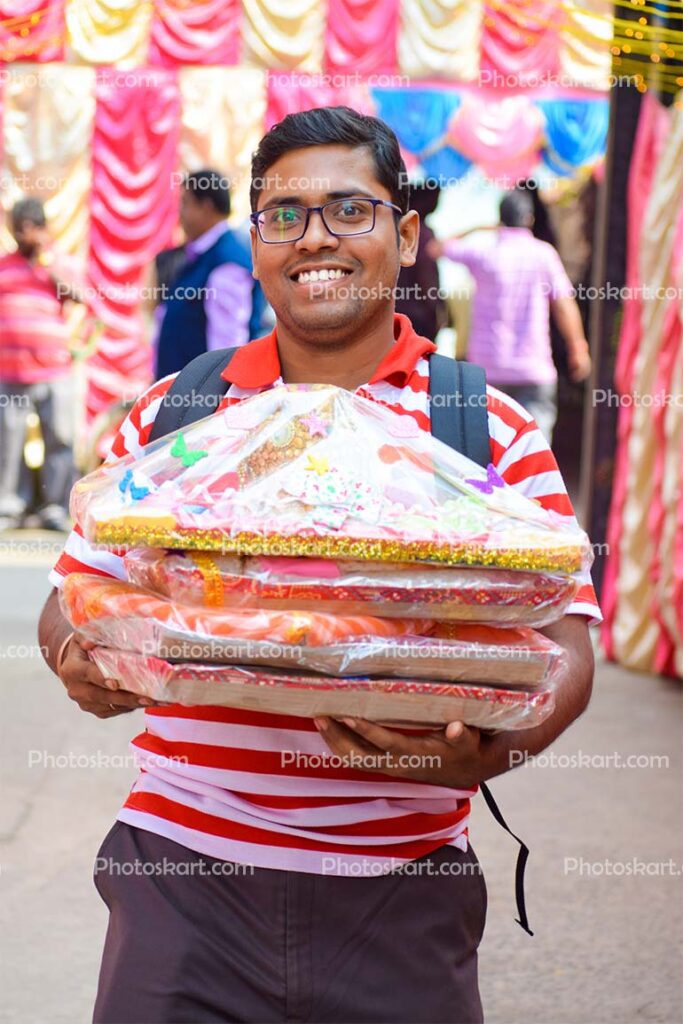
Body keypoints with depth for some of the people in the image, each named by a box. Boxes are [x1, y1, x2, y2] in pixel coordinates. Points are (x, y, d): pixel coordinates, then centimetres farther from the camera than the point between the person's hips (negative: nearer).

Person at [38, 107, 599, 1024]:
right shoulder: (169, 418, 8)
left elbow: (563, 647, -2)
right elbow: (75, 597, 11)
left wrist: (485, 752, -23)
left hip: (401, 890, -1)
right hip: (182, 871, 1)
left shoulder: (493, 434, 2)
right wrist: (84, 662, -12)